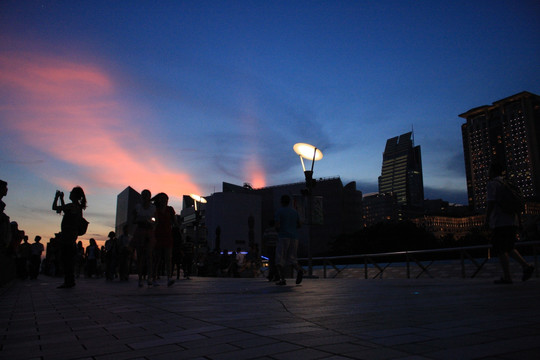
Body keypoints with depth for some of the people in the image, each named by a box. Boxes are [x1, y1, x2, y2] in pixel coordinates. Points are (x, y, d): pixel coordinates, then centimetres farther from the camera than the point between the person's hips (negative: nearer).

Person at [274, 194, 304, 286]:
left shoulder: (279, 211, -4)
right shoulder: (294, 211, 13)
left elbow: (277, 226, -12)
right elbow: (299, 225, 16)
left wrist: (278, 231, 9)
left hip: (283, 237, -5)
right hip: (294, 237, 5)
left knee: (280, 260, 4)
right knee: (291, 258, 9)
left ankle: (282, 279, -4)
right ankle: (299, 269, -20)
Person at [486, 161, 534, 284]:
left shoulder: (492, 184, -7)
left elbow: (491, 202, -16)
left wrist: (487, 217, -10)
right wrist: (519, 217, 19)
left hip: (500, 222, -8)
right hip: (513, 221, 8)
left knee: (501, 250, -3)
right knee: (509, 248, 18)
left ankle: (507, 277, -2)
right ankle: (526, 266, 3)